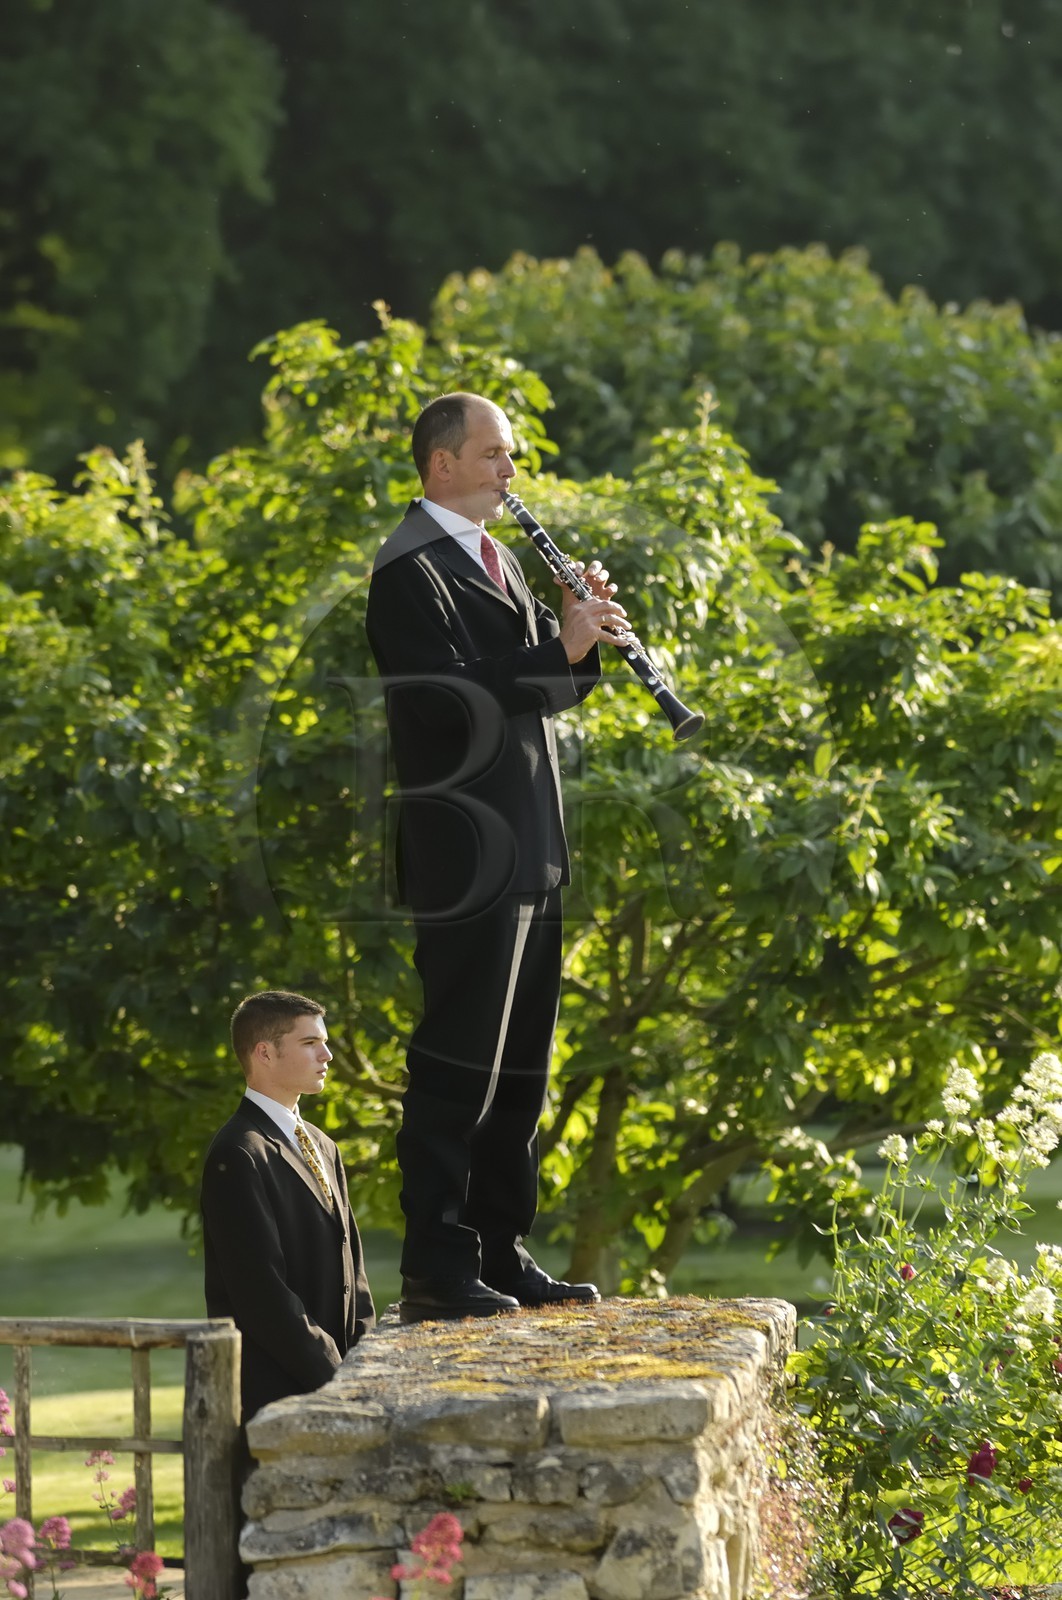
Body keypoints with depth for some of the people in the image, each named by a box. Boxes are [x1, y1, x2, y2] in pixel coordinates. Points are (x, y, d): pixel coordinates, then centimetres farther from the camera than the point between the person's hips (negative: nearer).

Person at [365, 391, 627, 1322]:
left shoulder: (495, 561, 19)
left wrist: (585, 631, 2)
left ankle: (502, 1253, 19)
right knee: (456, 1068, -8)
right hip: (469, 853, -10)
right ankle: (437, 1270, -7)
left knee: (520, 1069, 13)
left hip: (533, 853, 10)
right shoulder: (412, 570, -10)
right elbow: (446, 699, -22)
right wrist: (560, 649, -22)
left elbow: (547, 689, 20)